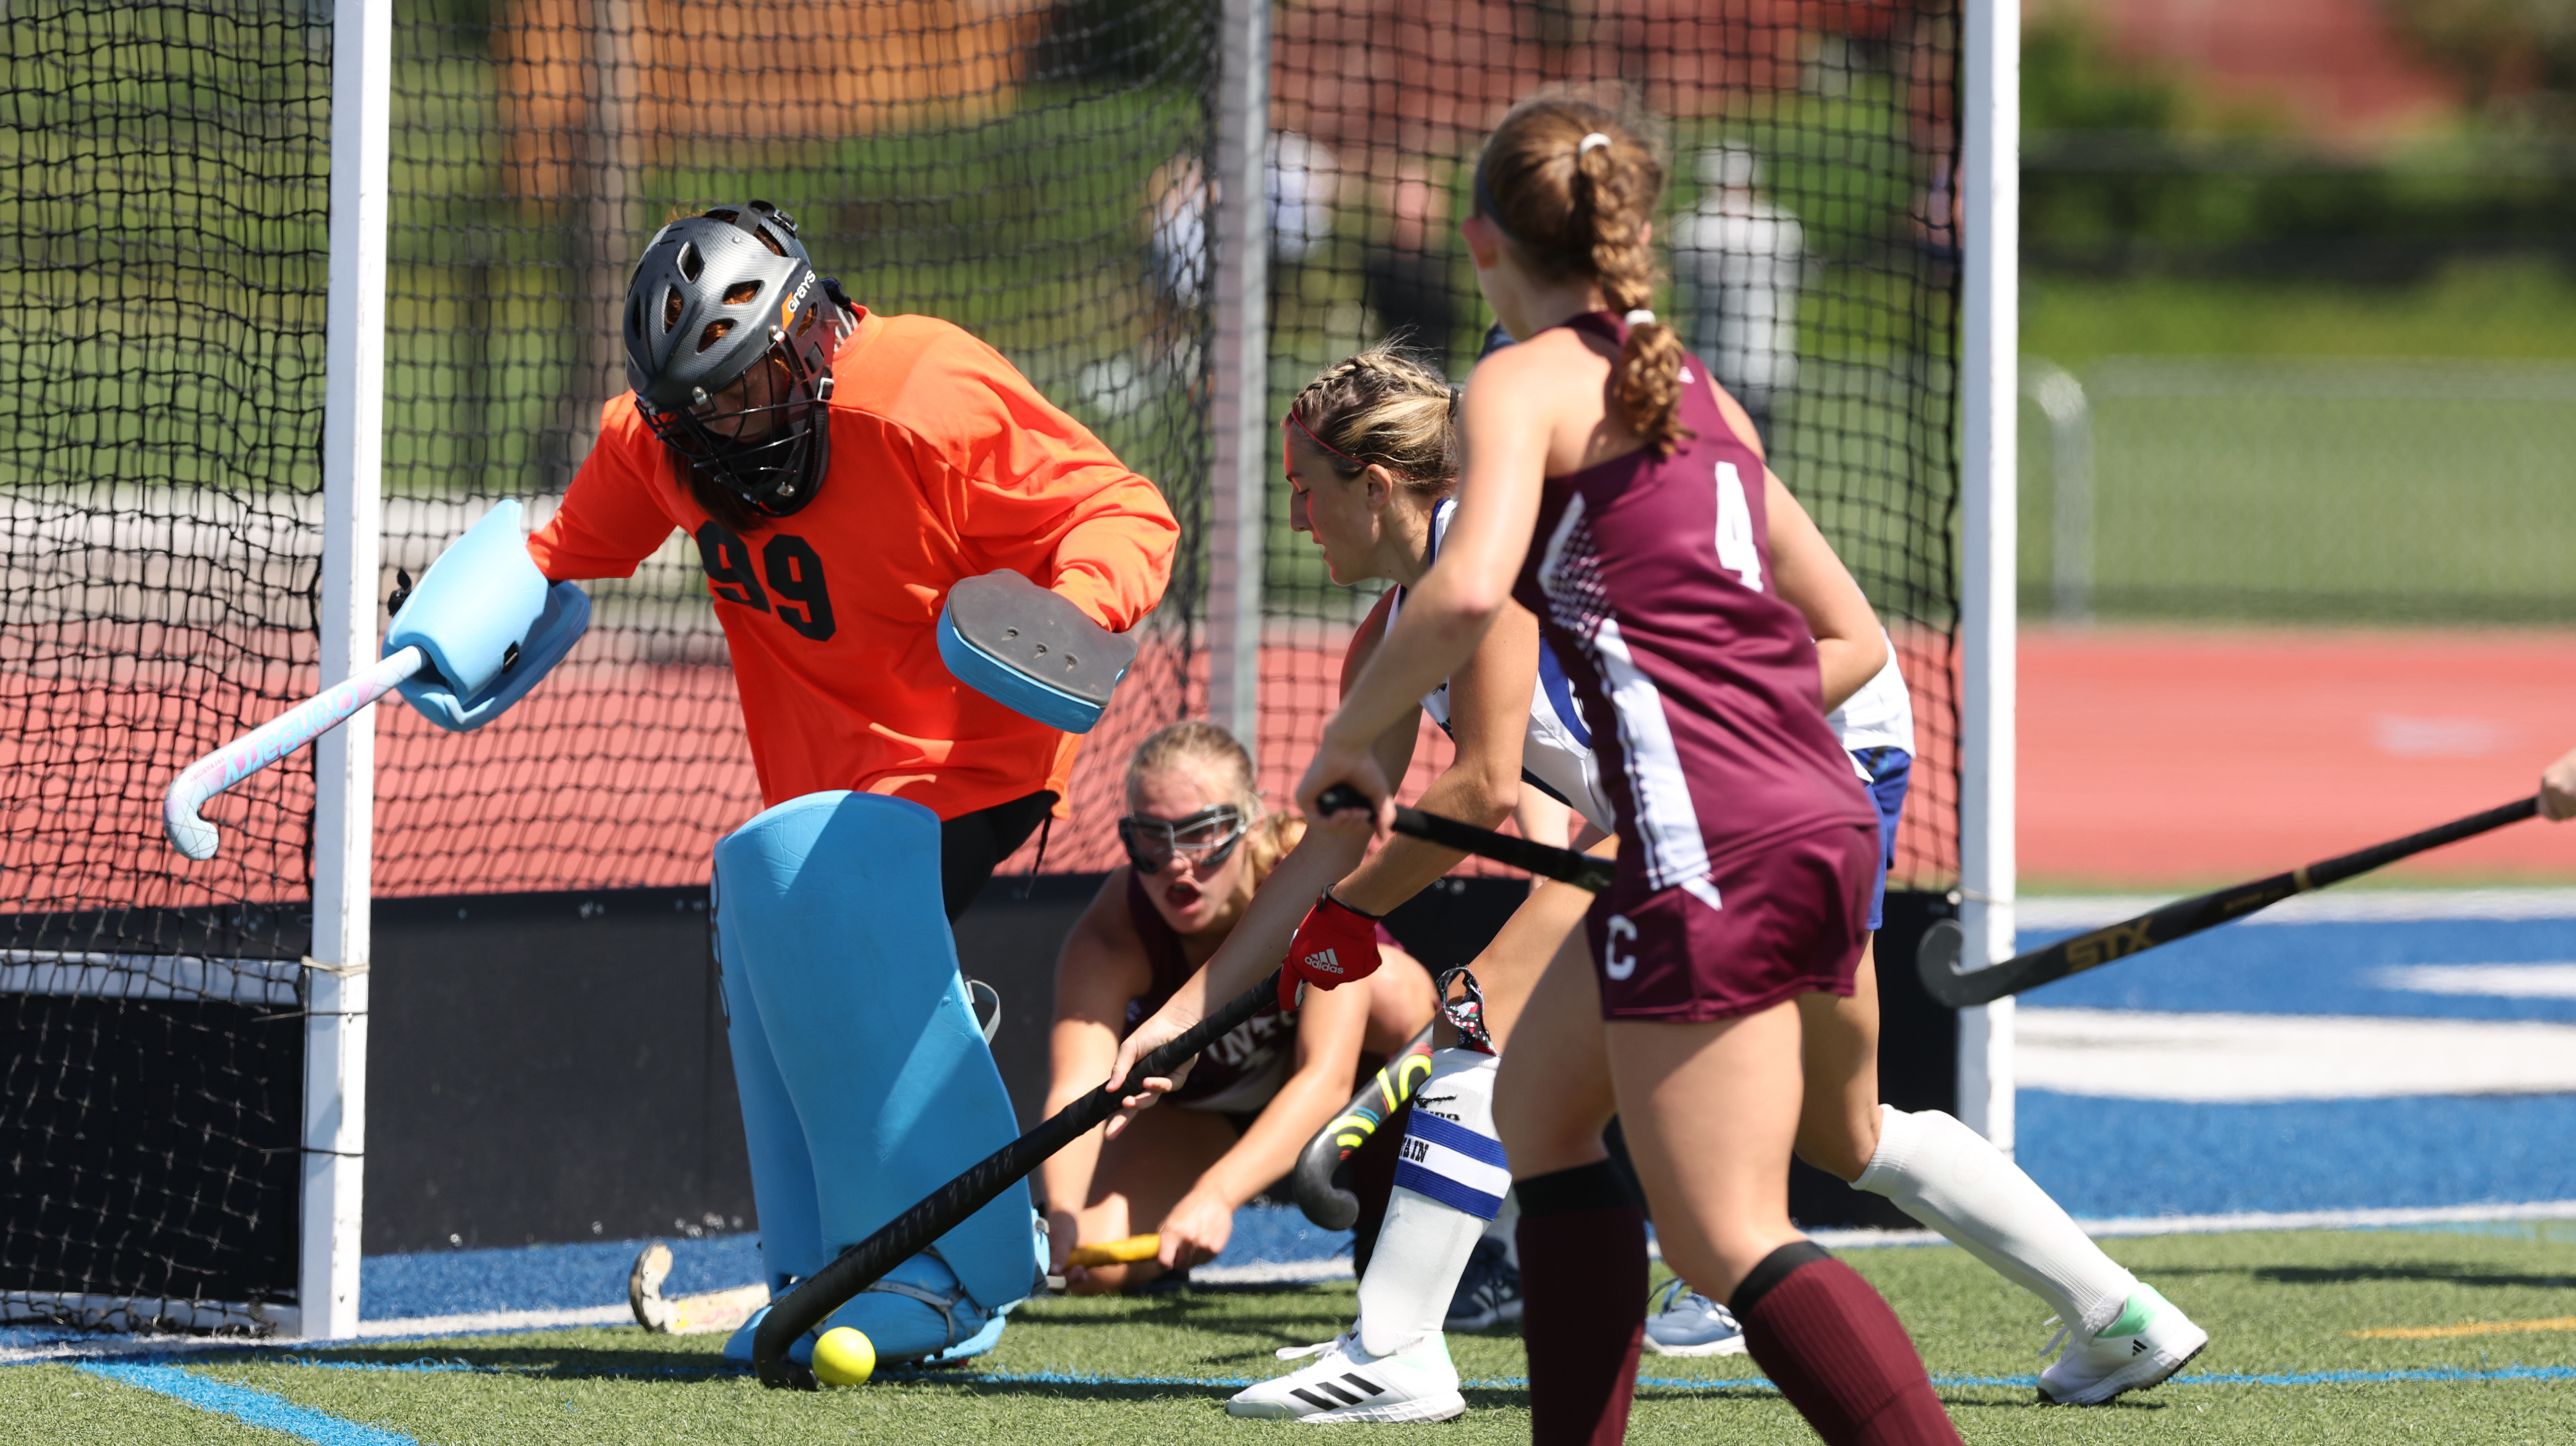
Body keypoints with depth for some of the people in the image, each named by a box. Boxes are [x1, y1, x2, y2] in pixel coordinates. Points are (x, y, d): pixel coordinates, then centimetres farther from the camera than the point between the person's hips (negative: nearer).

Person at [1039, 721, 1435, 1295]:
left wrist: (1216, 1196, -58)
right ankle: (1173, 1247, 15)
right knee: (1096, 1266, -24)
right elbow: (1077, 1088, -43)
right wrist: (1064, 1215, -65)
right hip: (1202, 1108, 1)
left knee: (1387, 986, -35)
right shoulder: (1111, 936, -31)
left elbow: (1326, 1078, -44)